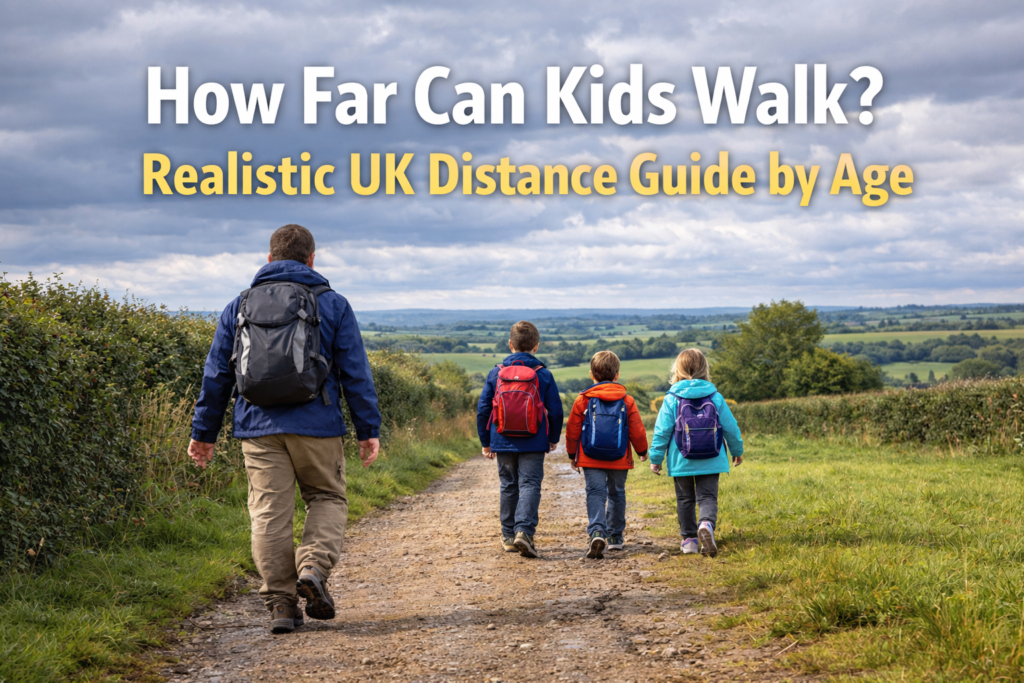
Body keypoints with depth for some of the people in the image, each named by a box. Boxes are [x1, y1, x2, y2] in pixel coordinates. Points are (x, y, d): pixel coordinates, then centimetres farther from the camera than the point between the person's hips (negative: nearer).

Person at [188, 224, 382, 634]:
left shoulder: (240, 307, 11)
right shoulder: (332, 304, 5)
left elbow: (216, 374, 11)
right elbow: (355, 373, 2)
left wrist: (204, 432, 17)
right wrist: (368, 429, 5)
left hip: (259, 428, 1)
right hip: (317, 426, -1)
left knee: (269, 512, 4)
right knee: (327, 498, 13)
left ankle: (280, 602, 1)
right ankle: (313, 567, -11)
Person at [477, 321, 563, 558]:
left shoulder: (496, 374, 0)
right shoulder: (543, 375, -4)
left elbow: (483, 409, 2)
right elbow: (555, 410, 0)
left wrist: (485, 442, 12)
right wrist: (554, 438, 16)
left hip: (503, 443, 2)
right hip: (533, 444, -2)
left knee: (508, 487, 13)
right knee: (530, 485, -2)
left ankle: (509, 535, 20)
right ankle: (524, 530, -20)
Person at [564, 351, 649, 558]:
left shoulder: (583, 400, -4)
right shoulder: (627, 401, -2)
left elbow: (572, 430, 2)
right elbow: (637, 431, 2)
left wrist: (572, 454, 17)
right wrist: (642, 451, 21)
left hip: (591, 459, -2)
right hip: (619, 460, 2)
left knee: (595, 493, -5)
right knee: (616, 494, 17)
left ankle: (596, 532, -28)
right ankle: (615, 537, 28)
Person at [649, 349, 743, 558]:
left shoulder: (672, 399, -7)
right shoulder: (715, 397, -2)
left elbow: (662, 431, -6)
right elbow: (730, 426, 5)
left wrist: (656, 458, 4)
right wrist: (737, 450, 21)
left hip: (681, 462, 0)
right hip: (710, 461, 0)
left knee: (685, 499, 14)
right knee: (708, 496, -1)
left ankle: (689, 539, 19)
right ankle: (707, 524, -30)